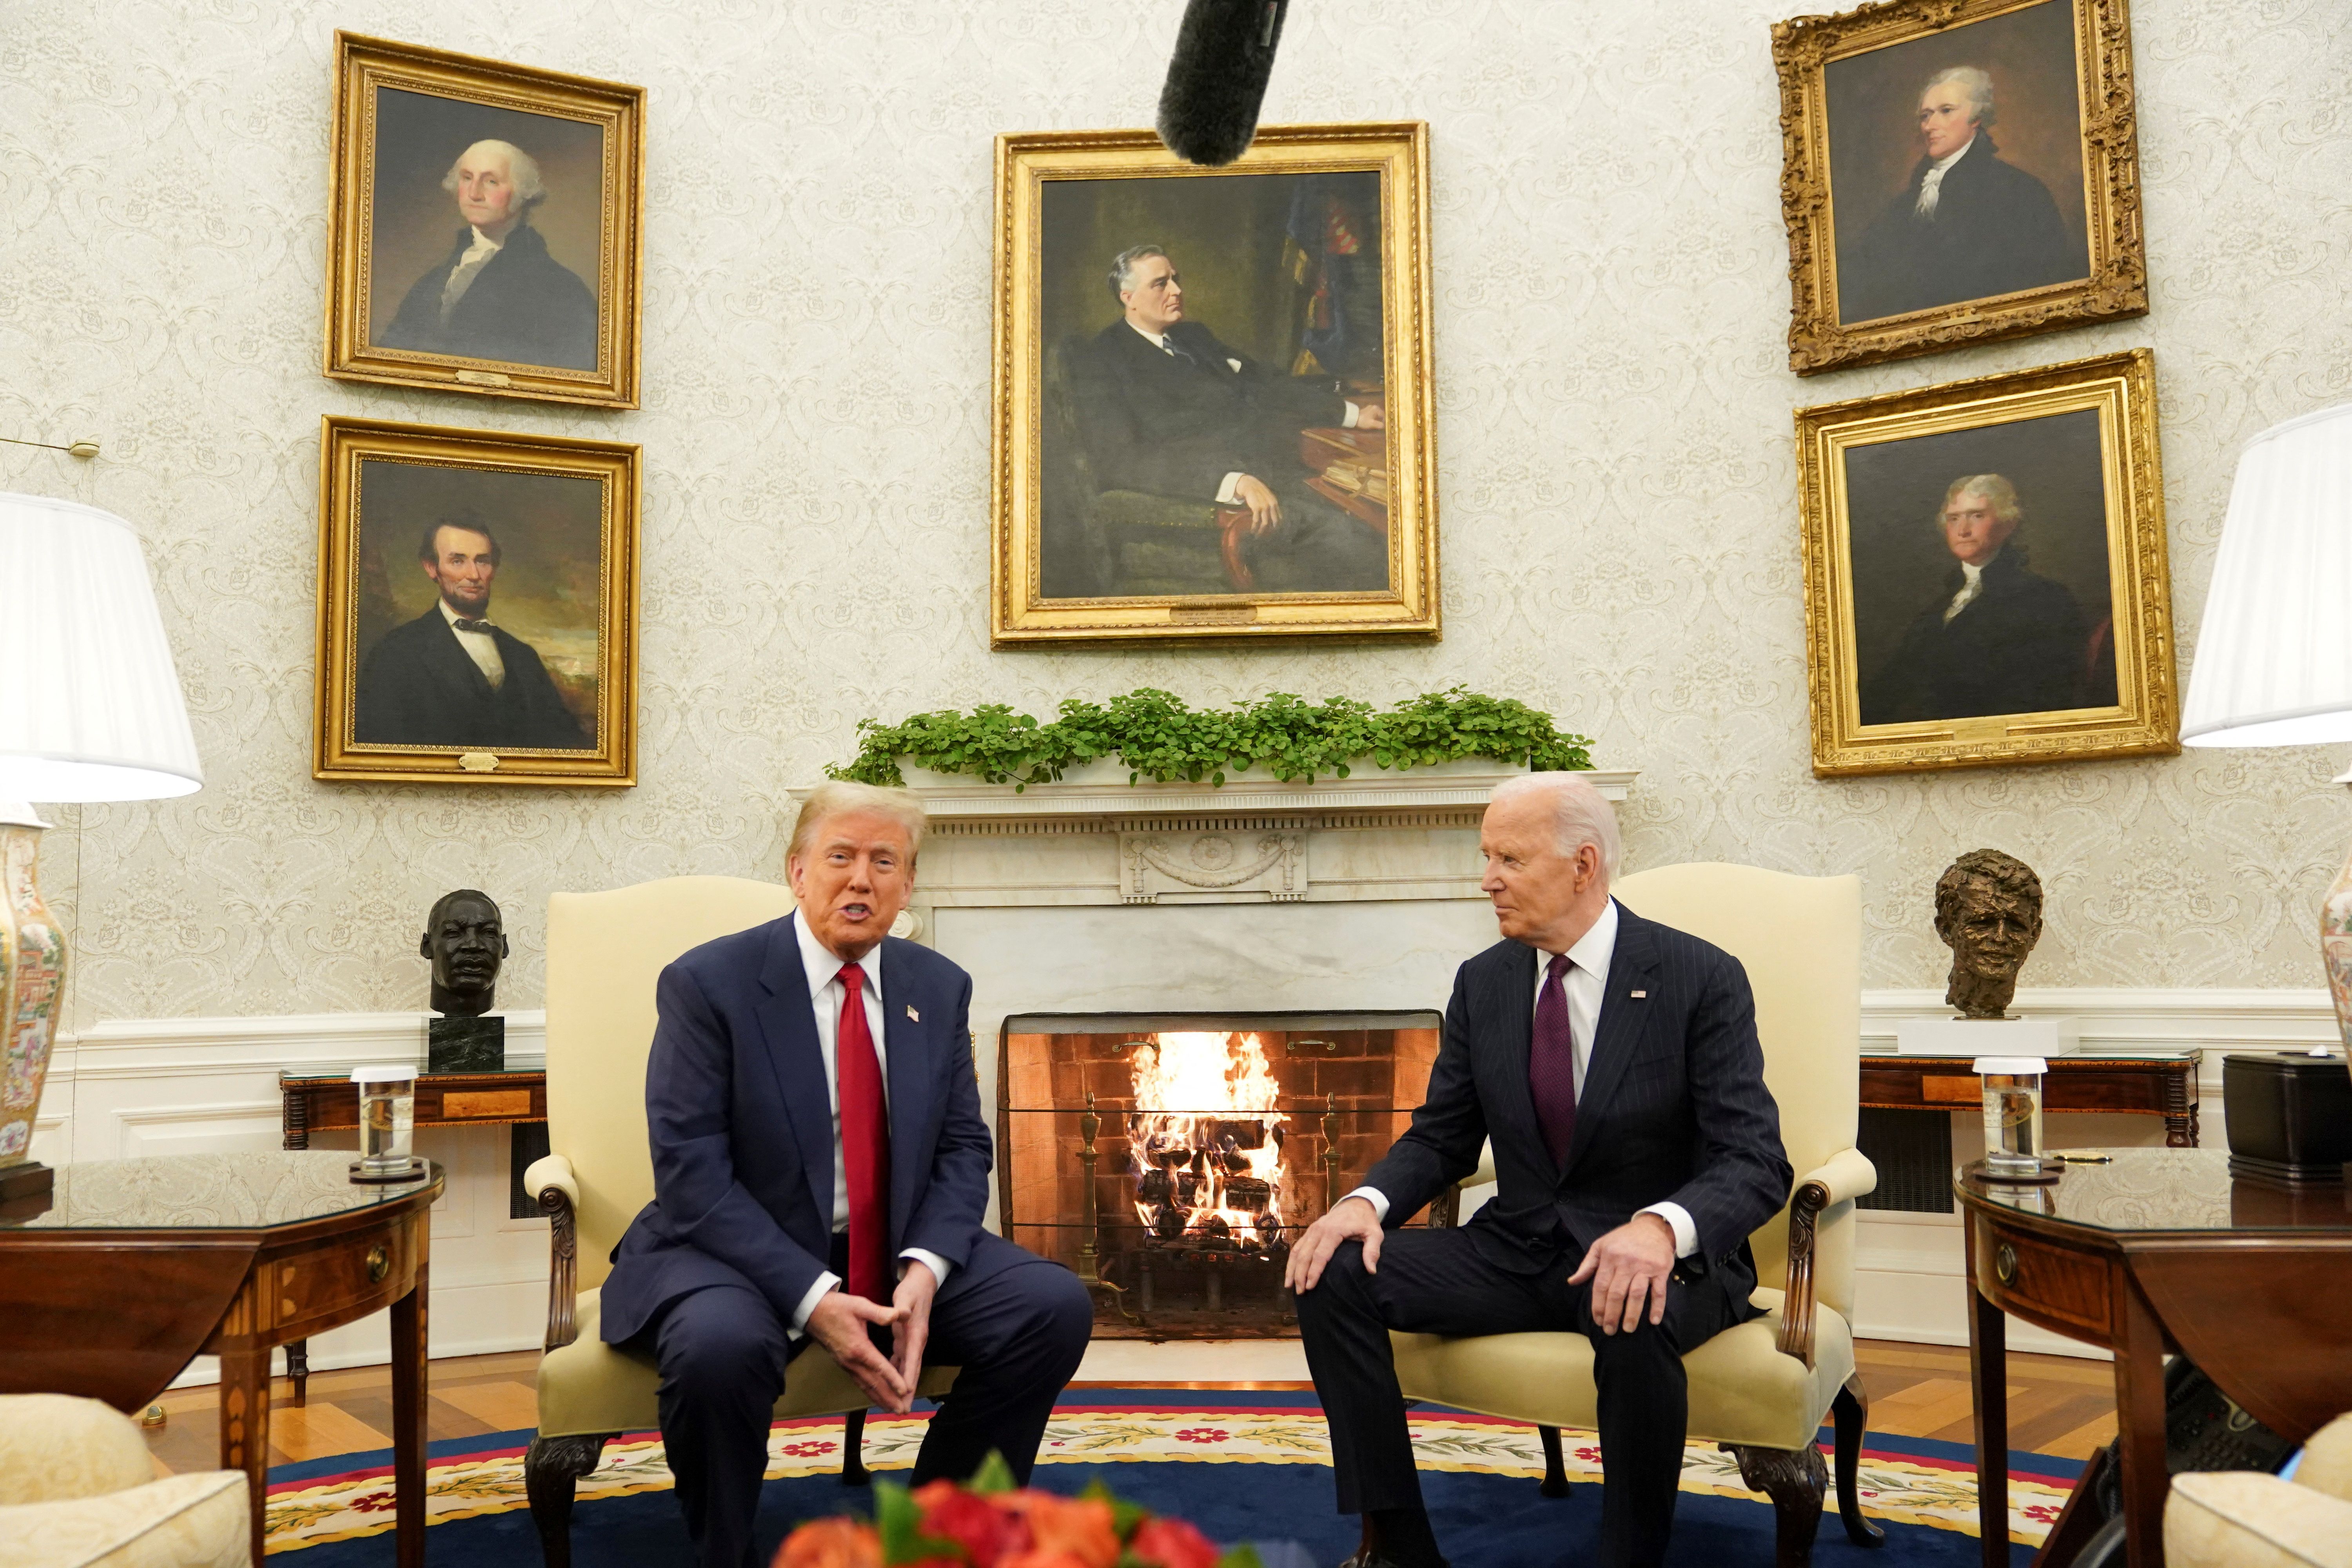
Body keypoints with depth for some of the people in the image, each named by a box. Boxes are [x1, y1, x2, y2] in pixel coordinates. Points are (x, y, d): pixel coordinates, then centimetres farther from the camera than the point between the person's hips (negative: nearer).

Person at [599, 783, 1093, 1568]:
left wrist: (924, 1268, -14)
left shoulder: (938, 988, 5)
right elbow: (692, 1175, -15)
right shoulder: (708, 983, -10)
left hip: (898, 1251, 5)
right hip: (740, 1251, -4)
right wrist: (812, 1298, -25)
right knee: (719, 1346, -36)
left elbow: (962, 1148, 6)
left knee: (1056, 1306, -15)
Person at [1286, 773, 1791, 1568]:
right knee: (1333, 1275, -15)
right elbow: (1441, 1138, 9)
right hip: (1517, 1249, 5)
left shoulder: (1701, 979, -10)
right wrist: (1367, 1201, -14)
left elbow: (1756, 1161, -16)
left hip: (1659, 1257, -4)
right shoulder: (1482, 983, 4)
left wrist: (1662, 1227, -38)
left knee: (1635, 1325, -39)